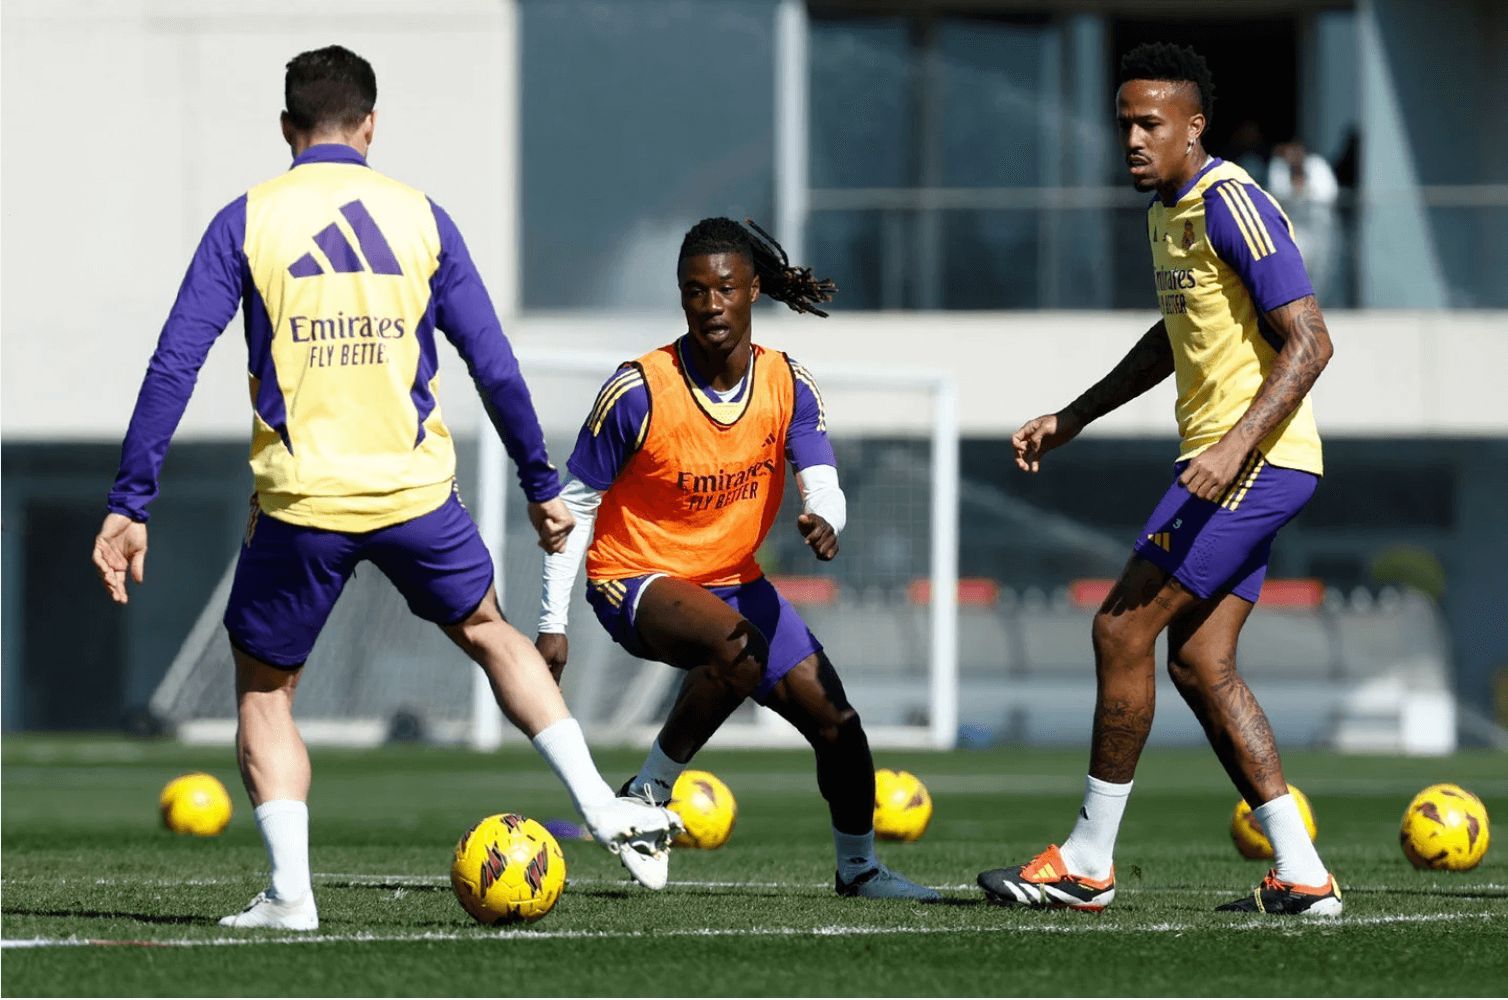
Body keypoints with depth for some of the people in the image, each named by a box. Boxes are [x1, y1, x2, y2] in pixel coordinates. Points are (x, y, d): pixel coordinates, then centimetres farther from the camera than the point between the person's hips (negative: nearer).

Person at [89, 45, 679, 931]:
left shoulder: (246, 221, 0)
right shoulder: (421, 217, 5)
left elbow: (175, 366, -5)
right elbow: (494, 365, 7)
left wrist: (129, 506, -4)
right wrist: (543, 488, 17)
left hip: (301, 503, -2)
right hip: (416, 492, 2)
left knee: (264, 690, 15)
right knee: (489, 631, 26)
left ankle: (290, 892, 3)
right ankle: (605, 811, 20)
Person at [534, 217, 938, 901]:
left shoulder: (789, 387, -5)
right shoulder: (638, 393, -18)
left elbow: (822, 483, -16)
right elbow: (574, 506, -11)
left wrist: (822, 520, -41)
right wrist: (553, 623, -13)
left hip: (734, 580, 6)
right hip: (636, 580, -6)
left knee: (832, 715, 1)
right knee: (736, 643, -36)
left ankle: (859, 866, 21)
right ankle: (647, 794, -20)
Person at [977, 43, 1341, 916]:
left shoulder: (1232, 206, -15)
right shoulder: (1166, 214, 16)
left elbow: (1309, 342, -20)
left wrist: (1234, 446, -29)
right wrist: (1073, 418, 30)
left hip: (1255, 460, -10)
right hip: (1231, 462, 10)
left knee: (1123, 629, -9)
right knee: (1199, 662, 5)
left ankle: (1088, 861, -2)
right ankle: (1301, 875, 4)